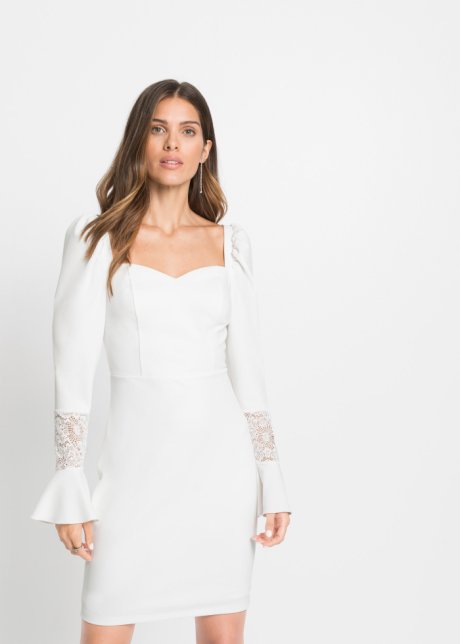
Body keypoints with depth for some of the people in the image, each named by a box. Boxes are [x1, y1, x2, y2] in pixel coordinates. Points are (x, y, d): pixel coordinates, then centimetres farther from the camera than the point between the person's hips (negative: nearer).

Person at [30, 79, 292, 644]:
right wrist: (69, 491, -8)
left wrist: (272, 483, 5)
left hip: (221, 456, 3)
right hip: (138, 458, -2)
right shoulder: (96, 237, -3)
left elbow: (247, 368, 8)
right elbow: (73, 370, -4)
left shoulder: (229, 242, 6)